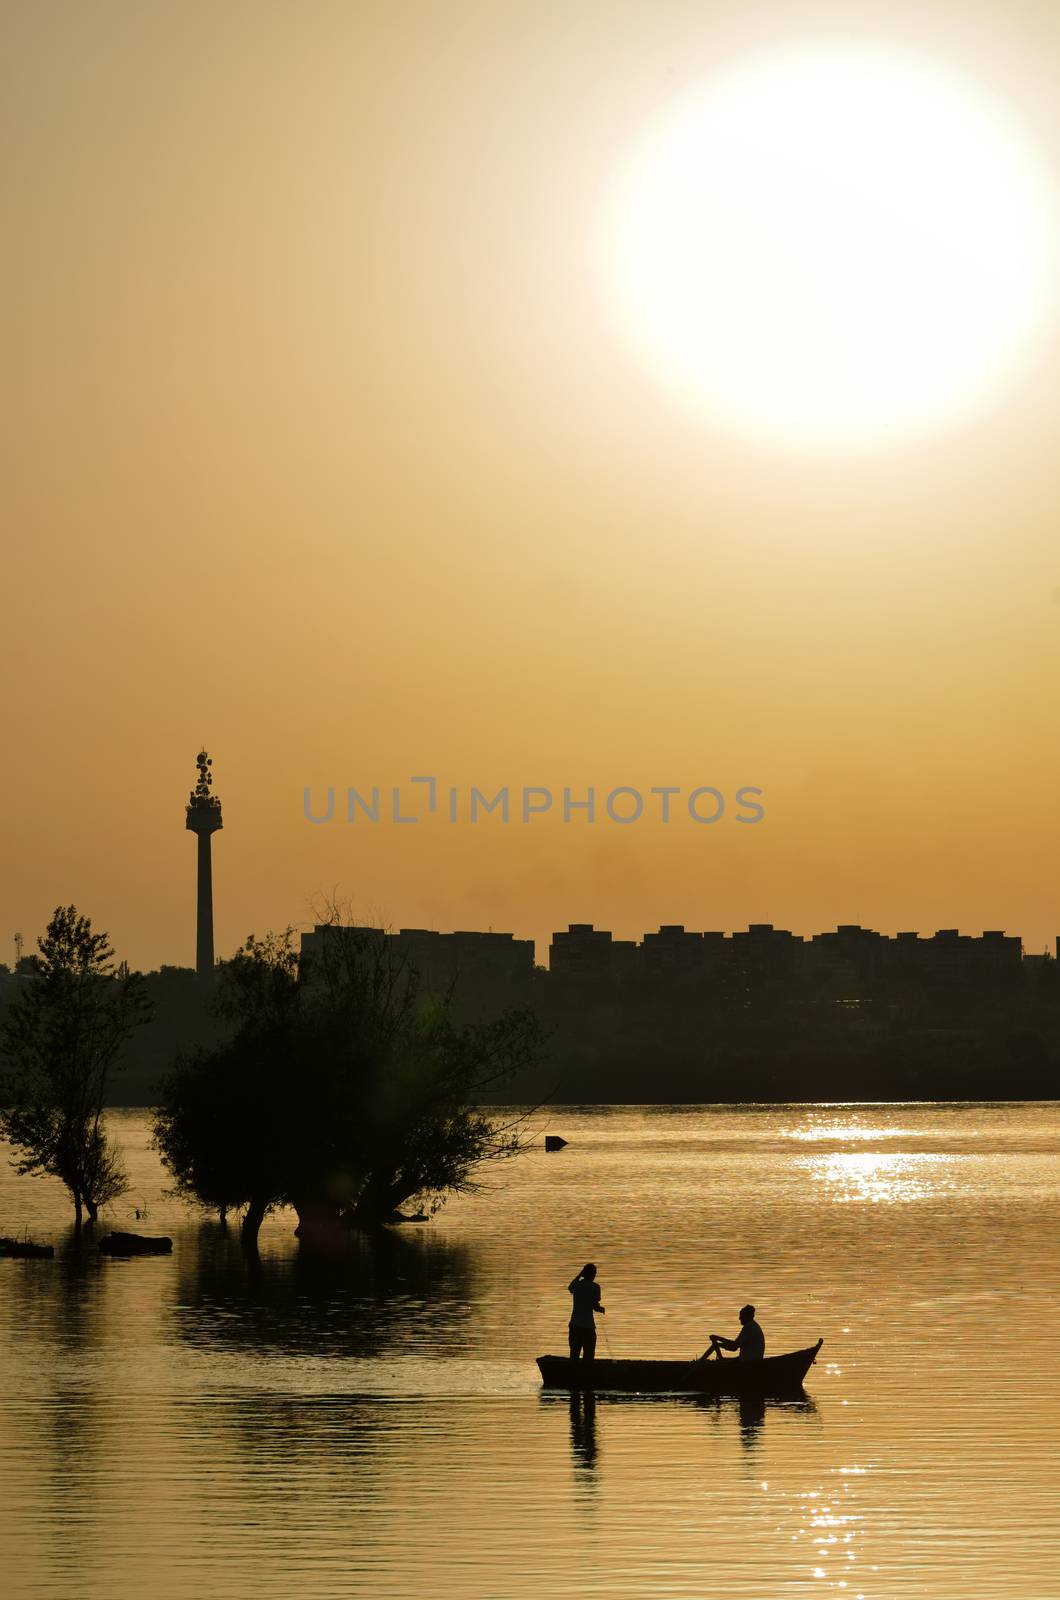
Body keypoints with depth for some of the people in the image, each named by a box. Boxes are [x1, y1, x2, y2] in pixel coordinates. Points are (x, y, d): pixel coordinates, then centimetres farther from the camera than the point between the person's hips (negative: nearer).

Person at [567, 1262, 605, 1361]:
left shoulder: (577, 1285, 7)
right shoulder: (595, 1287, -7)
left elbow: (570, 1287, 33)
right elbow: (595, 1306, -11)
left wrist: (581, 1273, 37)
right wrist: (601, 1309, 11)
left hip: (574, 1325, 5)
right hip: (588, 1326, -4)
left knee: (574, 1356, 7)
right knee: (588, 1356, 0)